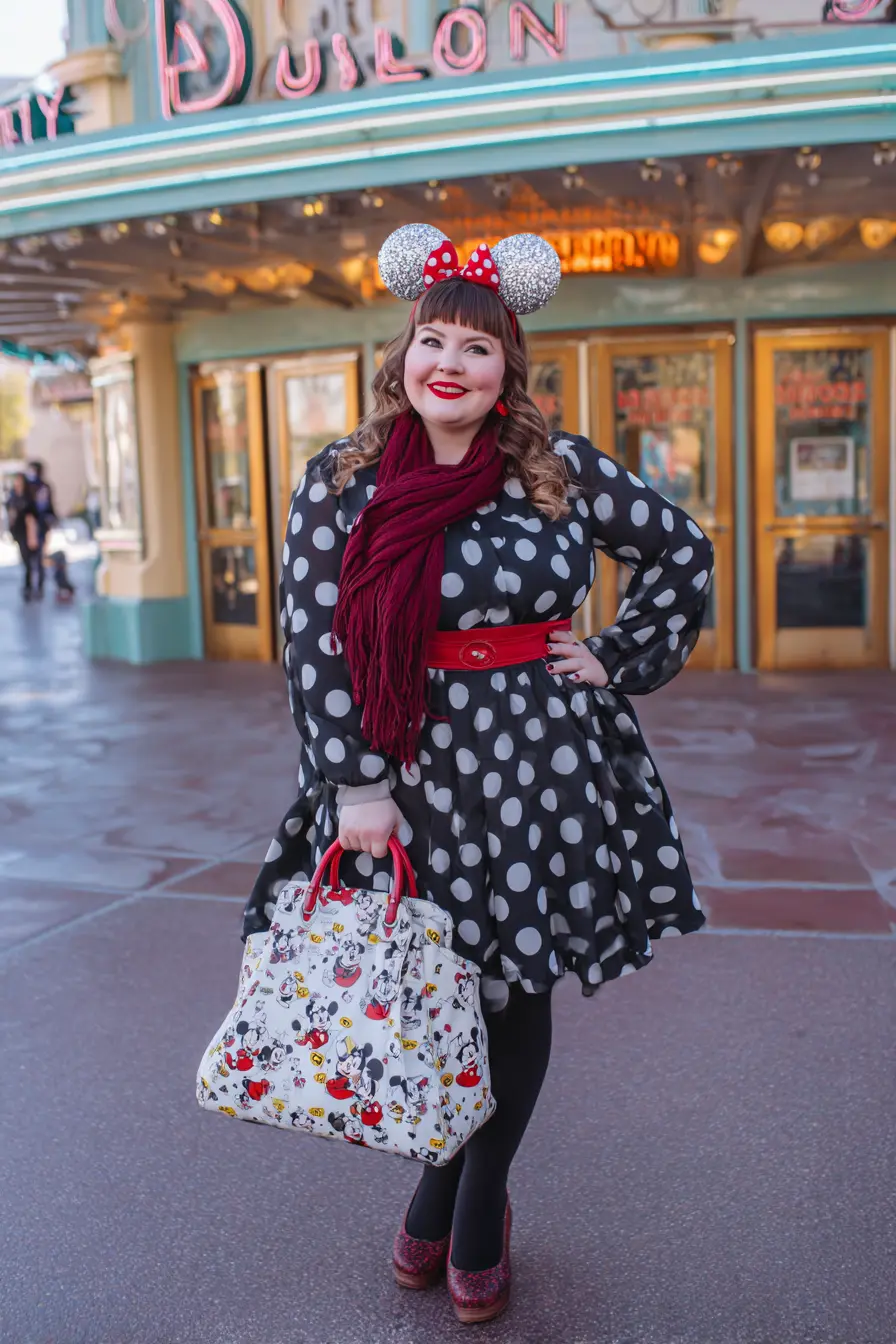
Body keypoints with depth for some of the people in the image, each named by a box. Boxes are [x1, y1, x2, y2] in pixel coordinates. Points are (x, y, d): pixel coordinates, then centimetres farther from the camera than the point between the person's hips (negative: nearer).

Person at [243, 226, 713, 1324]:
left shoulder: (563, 470, 1)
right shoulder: (340, 481, 1)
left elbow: (682, 553, 13)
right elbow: (314, 643, -3)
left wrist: (618, 662, 4)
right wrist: (359, 788, -9)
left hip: (541, 771, 1)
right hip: (408, 773, 0)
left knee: (518, 993, 11)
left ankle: (469, 1206, 35)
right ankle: (468, 1209, 36)